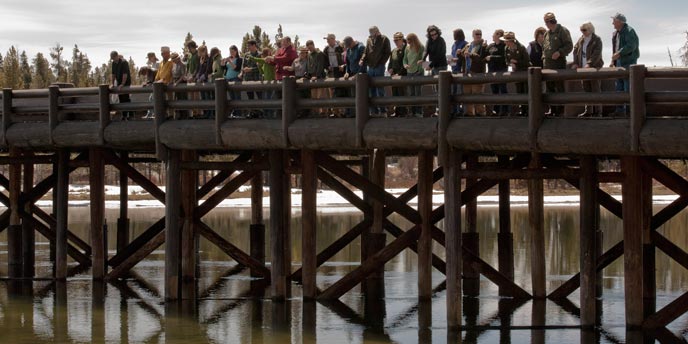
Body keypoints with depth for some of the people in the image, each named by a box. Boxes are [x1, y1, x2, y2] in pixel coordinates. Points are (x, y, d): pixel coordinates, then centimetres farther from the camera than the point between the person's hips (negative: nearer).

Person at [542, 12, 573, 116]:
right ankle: (552, 109, 13)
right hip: (547, 64, 7)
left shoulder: (563, 31, -4)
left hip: (558, 62, -7)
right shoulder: (547, 33, 17)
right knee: (550, 87, 8)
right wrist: (544, 56, 12)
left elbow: (569, 46, -9)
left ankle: (560, 110, -3)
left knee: (559, 87, -5)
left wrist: (559, 52, -22)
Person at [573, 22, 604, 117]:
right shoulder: (581, 40, 12)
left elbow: (596, 54, -17)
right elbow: (576, 50, 13)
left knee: (595, 89, -4)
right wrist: (575, 63, -1)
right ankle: (588, 110, 11)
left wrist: (589, 64, -28)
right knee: (586, 90, 7)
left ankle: (597, 110, 0)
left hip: (594, 67, -6)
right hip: (583, 68, 6)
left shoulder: (597, 40, -6)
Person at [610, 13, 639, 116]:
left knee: (628, 88, -8)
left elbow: (631, 46, -23)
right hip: (619, 63, 9)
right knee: (619, 87, 11)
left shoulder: (629, 31, -12)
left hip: (628, 62, -9)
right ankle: (620, 109, 16)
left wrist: (619, 54, -24)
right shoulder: (616, 33, 16)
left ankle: (630, 110, -5)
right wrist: (613, 61, 15)